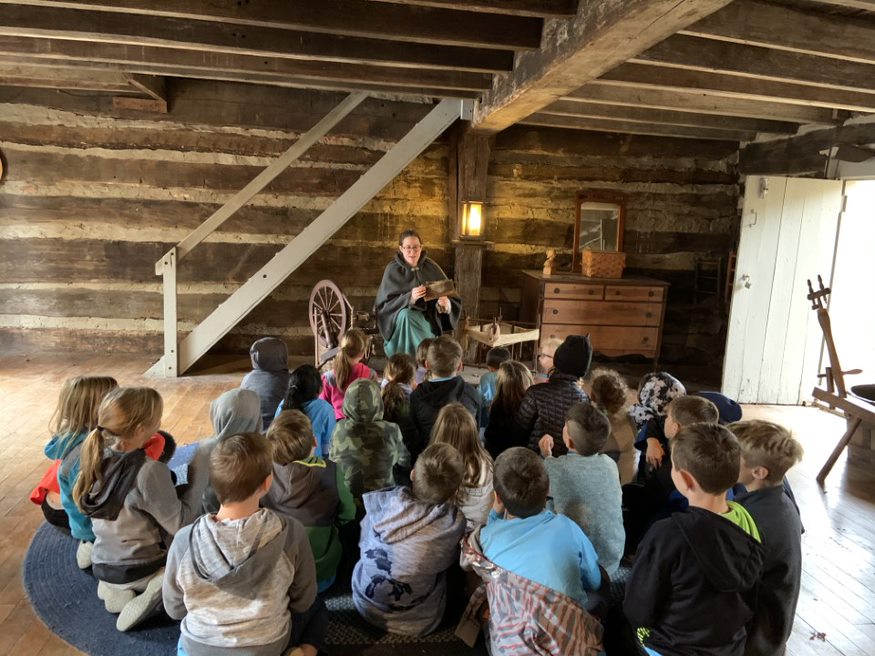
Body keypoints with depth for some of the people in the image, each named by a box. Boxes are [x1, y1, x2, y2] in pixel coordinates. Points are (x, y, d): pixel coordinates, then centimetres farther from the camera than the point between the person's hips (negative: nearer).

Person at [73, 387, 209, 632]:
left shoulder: (97, 457, -9)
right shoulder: (148, 471, -31)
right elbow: (181, 524, -22)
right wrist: (198, 475, -16)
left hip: (102, 565, 7)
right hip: (139, 571, -6)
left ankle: (117, 589, 10)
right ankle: (165, 588, -8)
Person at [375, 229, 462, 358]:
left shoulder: (431, 267, -3)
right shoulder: (392, 270, -8)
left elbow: (451, 299, -2)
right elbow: (384, 304, -12)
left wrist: (446, 303, -27)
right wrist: (409, 297, -28)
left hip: (428, 318, 1)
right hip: (399, 318, -1)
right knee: (407, 315, -34)